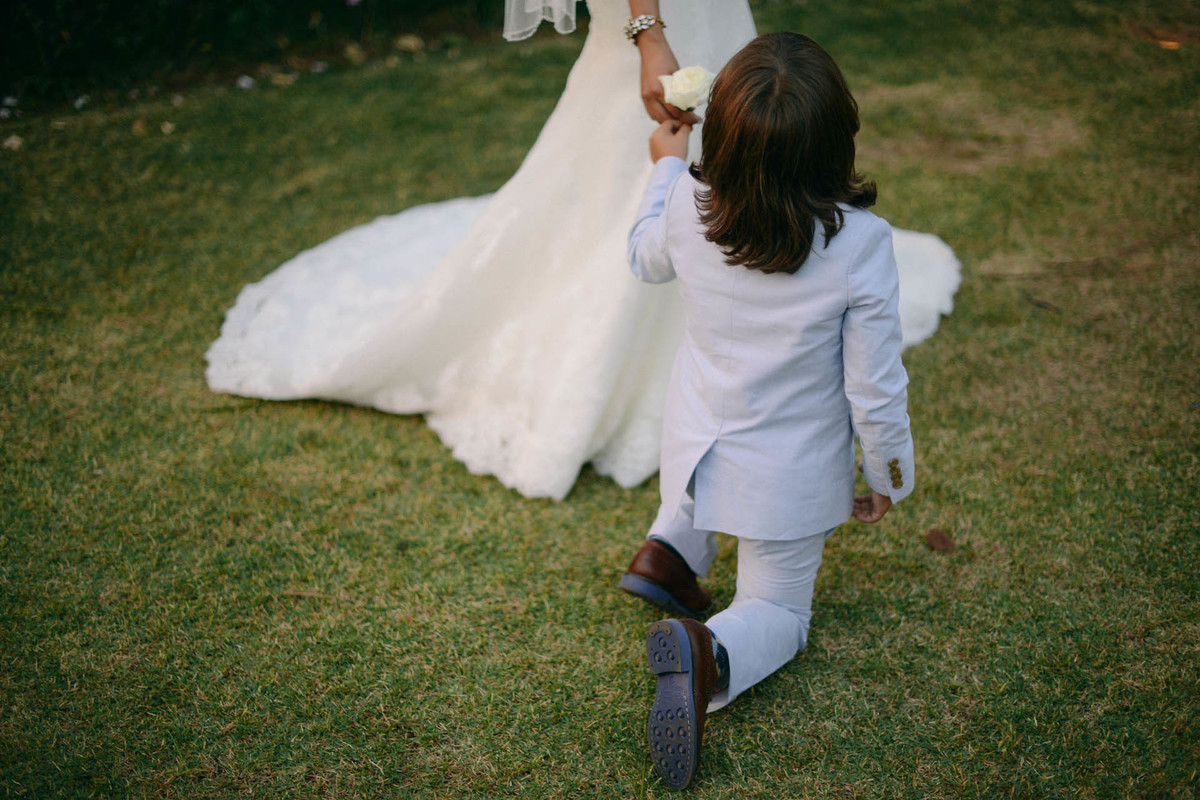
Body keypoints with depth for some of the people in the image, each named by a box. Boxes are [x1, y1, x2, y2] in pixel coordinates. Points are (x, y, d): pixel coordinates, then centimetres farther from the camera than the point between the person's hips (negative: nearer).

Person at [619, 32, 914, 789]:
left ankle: (671, 547, 20)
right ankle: (710, 655, -15)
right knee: (777, 610, 18)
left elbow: (647, 258, 6)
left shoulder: (688, 207, -20)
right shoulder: (861, 244, -28)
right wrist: (888, 479, 0)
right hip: (793, 473, -3)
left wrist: (666, 165, 20)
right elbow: (874, 386, -19)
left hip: (695, 446, 4)